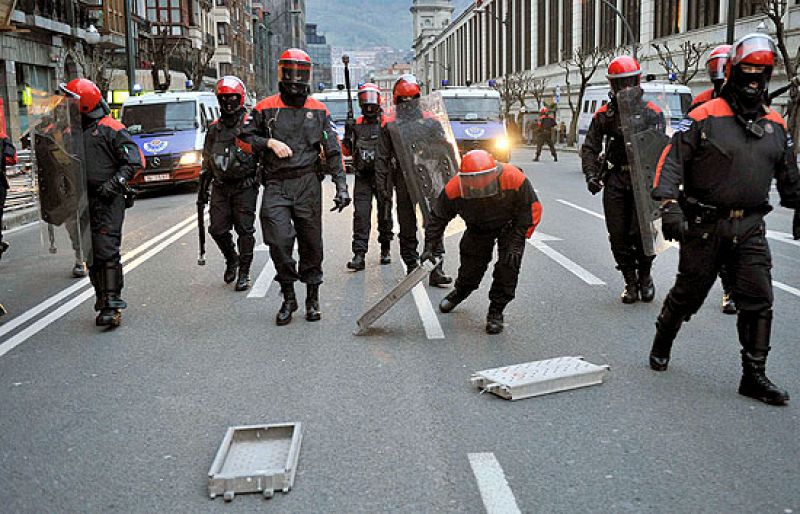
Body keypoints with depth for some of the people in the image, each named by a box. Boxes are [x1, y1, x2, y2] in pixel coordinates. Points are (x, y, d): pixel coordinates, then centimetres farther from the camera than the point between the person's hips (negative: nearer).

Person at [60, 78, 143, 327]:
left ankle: (112, 305, -12)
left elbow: (134, 159, -10)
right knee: (92, 255, 10)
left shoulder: (109, 129, -6)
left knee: (106, 251, -13)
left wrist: (115, 183, -20)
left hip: (108, 201, -8)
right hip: (84, 201, 8)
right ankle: (103, 301, 19)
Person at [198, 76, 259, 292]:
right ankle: (231, 259, 29)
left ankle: (244, 273, 8)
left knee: (245, 231, -2)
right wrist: (202, 188, 18)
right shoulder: (214, 128, 14)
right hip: (221, 187, 4)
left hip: (245, 187, -4)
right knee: (218, 229, 2)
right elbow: (207, 162, 20)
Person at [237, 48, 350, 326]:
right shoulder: (266, 107, 7)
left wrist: (341, 185, 1)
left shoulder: (319, 110, 10)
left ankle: (312, 297, 19)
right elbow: (243, 138, 12)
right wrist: (270, 142, -5)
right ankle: (288, 297, 5)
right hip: (275, 185, -1)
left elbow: (333, 150, 9)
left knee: (311, 243, 5)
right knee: (279, 241, -11)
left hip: (308, 184, 1)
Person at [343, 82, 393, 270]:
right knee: (361, 215, -7)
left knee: (384, 213, 9)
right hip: (362, 177, 2)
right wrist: (348, 133, -4)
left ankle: (385, 250, 27)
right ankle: (359, 255, -11)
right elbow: (347, 151, 11)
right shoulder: (357, 124, 10)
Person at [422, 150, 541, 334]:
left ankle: (496, 312, 0)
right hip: (478, 228, 2)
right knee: (470, 268, 5)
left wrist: (516, 243, -27)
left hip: (509, 226, -1)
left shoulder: (514, 179, -37)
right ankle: (459, 293, 41)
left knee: (508, 265, -17)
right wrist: (430, 247, -23)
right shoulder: (454, 188, -32)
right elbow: (438, 217, -16)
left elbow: (532, 209, -24)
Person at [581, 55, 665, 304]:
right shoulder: (604, 114, 9)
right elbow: (590, 147, 9)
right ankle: (630, 282, 18)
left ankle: (645, 275, 19)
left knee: (640, 232, -7)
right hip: (615, 180, 2)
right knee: (618, 236, 2)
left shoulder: (651, 112, 3)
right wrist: (591, 175, -6)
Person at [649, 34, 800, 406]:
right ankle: (661, 346, 32)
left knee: (758, 301, 0)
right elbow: (673, 159, -10)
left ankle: (754, 376, 10)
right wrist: (669, 204, -21)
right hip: (705, 225, -4)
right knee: (687, 295, 8)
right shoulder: (705, 117, -6)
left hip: (750, 228, 4)